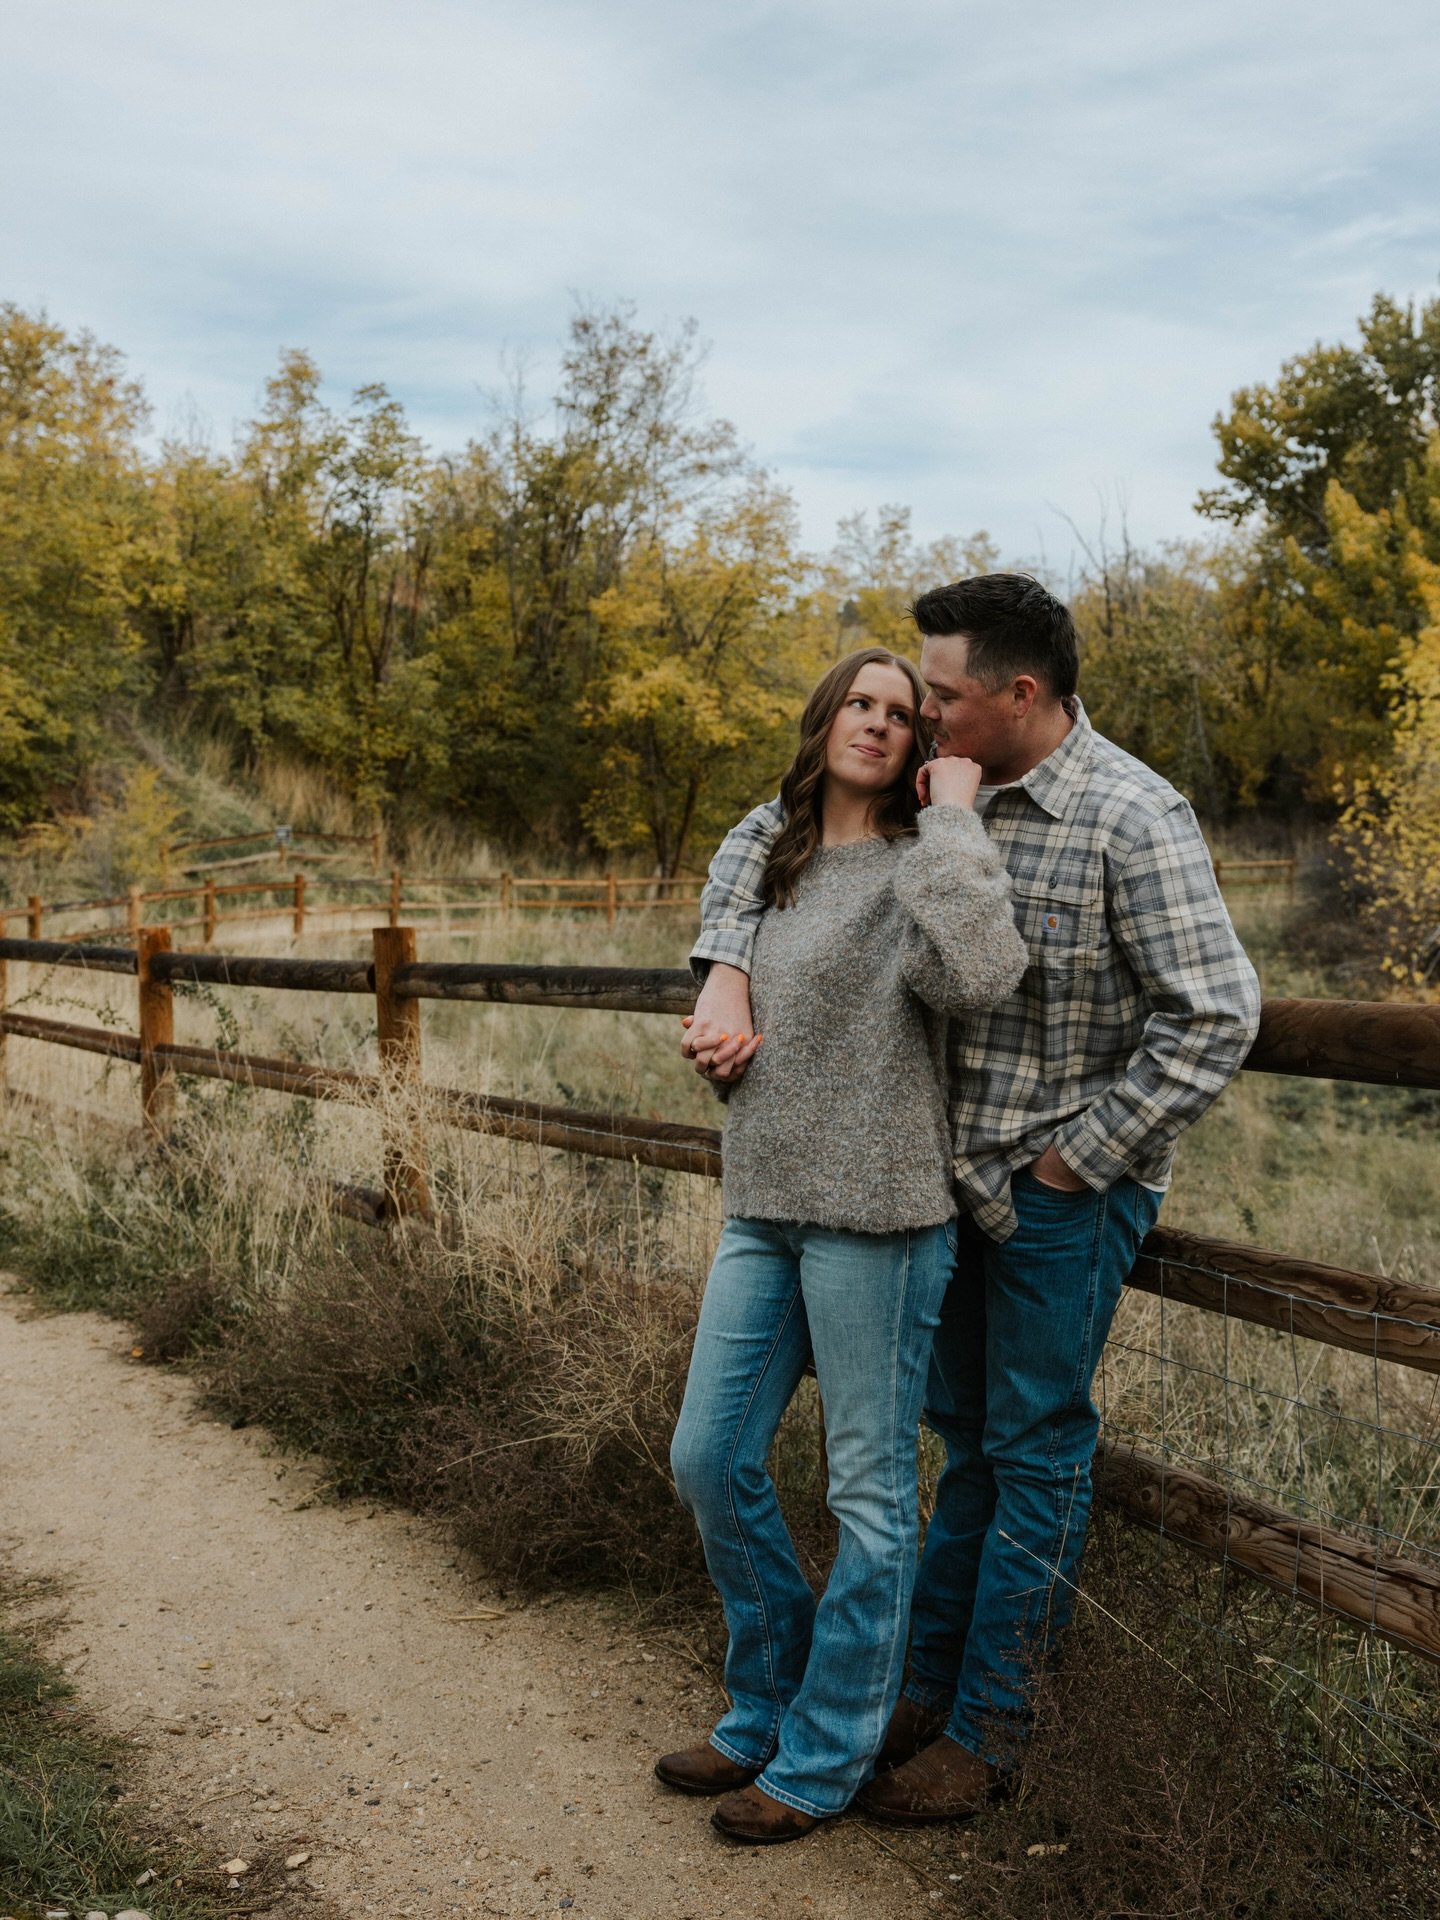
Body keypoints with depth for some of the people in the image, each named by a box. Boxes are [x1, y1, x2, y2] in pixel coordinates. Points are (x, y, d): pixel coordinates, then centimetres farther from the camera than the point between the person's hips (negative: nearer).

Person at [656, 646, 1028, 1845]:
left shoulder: (913, 870, -8)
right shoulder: (780, 867, 14)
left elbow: (983, 972, -30)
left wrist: (951, 817, -21)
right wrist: (721, 1011, 13)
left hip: (875, 1215, -8)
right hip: (762, 1207, 8)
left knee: (870, 1491, 4)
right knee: (710, 1461, 12)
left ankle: (825, 1759, 20)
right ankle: (768, 1711, 32)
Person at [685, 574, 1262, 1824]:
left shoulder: (1132, 821, -19)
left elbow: (1218, 1018, -23)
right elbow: (767, 836, 8)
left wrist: (1075, 1158, -17)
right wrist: (726, 977, -8)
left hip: (1068, 1193, -7)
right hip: (966, 1174, 7)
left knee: (1036, 1452, 5)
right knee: (966, 1436, 17)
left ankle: (987, 1734, 19)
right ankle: (925, 1686, 32)